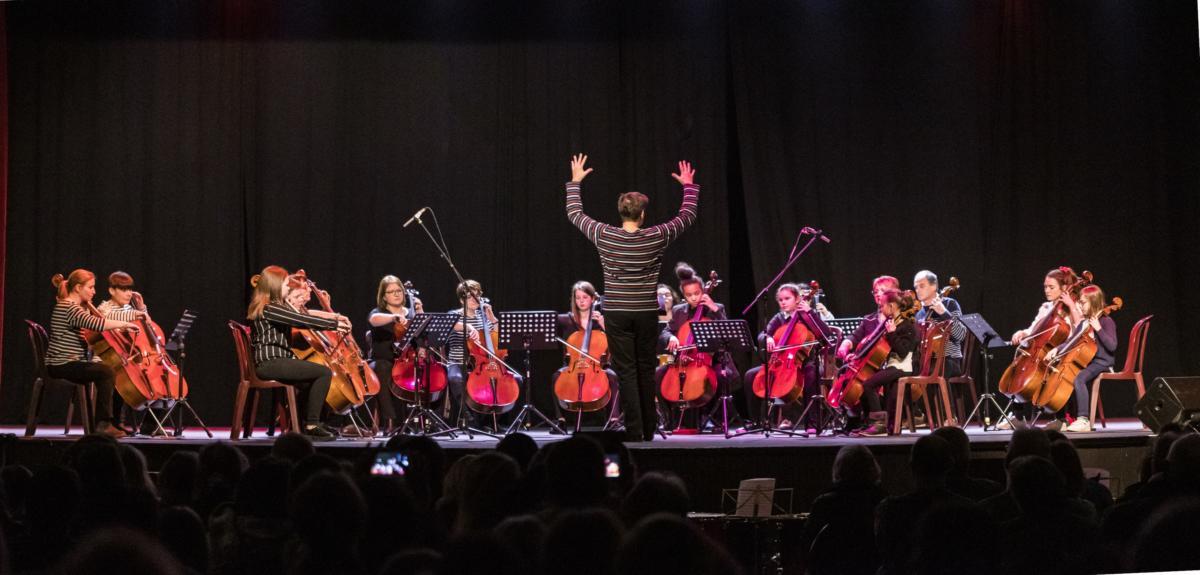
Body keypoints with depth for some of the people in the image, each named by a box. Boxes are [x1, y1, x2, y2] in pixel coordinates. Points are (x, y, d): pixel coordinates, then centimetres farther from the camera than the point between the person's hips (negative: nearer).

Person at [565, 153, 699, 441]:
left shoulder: (604, 236, -5)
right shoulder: (656, 237, -6)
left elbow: (574, 213, 11)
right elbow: (688, 215, 10)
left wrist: (575, 182, 25)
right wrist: (689, 186, 26)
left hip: (617, 314, 0)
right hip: (647, 314, 0)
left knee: (626, 372, 0)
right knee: (646, 371, 10)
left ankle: (634, 433, -4)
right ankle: (648, 433, 16)